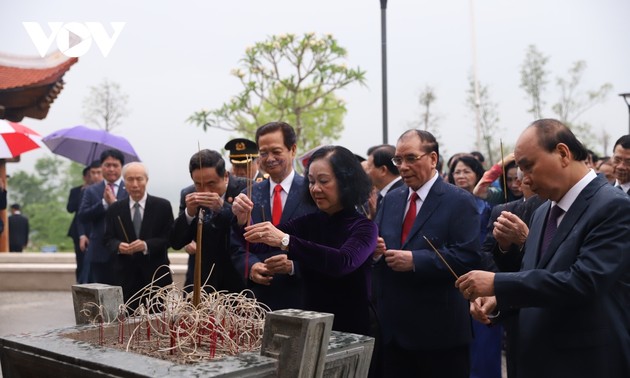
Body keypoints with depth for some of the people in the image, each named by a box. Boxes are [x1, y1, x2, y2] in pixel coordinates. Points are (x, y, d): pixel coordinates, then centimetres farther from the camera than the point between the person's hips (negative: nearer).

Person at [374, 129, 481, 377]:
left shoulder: (459, 201, -8)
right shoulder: (390, 199, 12)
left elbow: (468, 257, -18)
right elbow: (380, 248, 14)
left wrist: (415, 260, -24)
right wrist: (375, 250, -10)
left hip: (439, 329, -5)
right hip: (393, 326, 6)